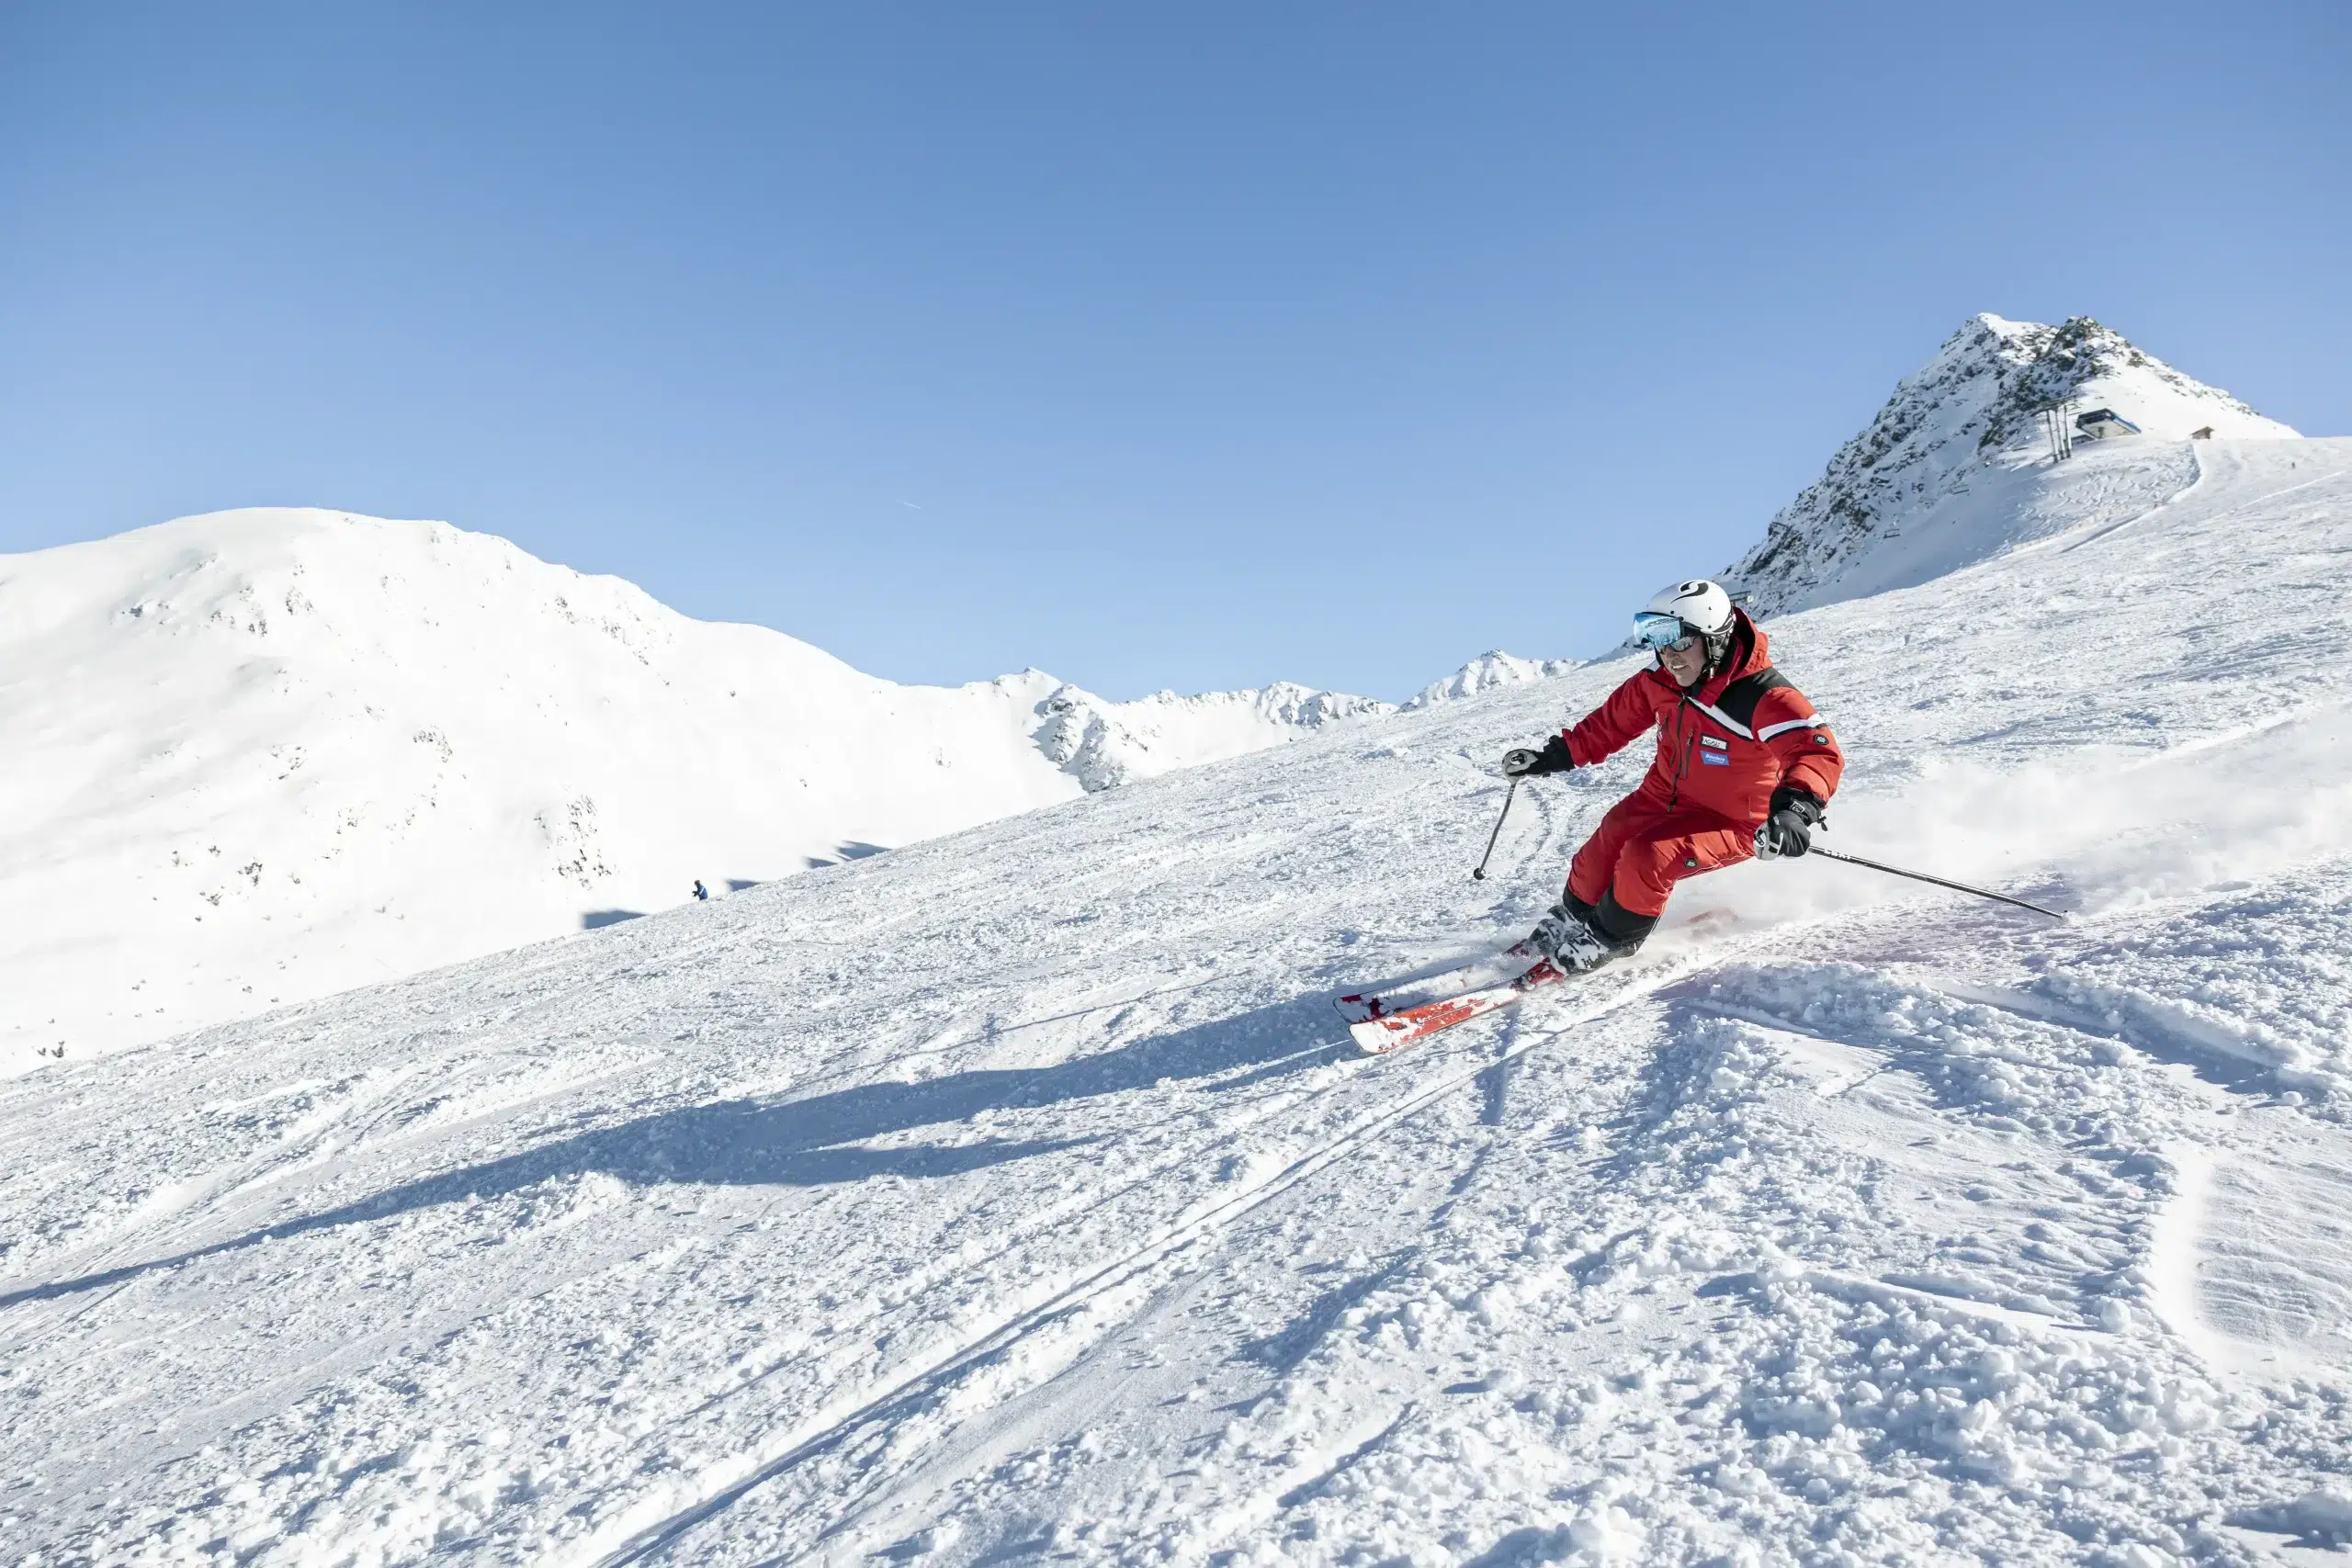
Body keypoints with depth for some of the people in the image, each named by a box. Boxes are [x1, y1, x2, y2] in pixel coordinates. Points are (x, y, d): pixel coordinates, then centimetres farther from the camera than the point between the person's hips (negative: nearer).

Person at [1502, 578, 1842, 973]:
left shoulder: (1763, 697, -31)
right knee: (1606, 844, -5)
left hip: (1730, 822, -6)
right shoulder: (1662, 679, -10)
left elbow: (1819, 752, -39)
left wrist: (1796, 809, -58)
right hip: (1666, 796, 6)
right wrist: (1558, 755, 6)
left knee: (1647, 858, -24)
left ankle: (1613, 937, 4)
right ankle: (1574, 917, 24)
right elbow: (1617, 719, 7)